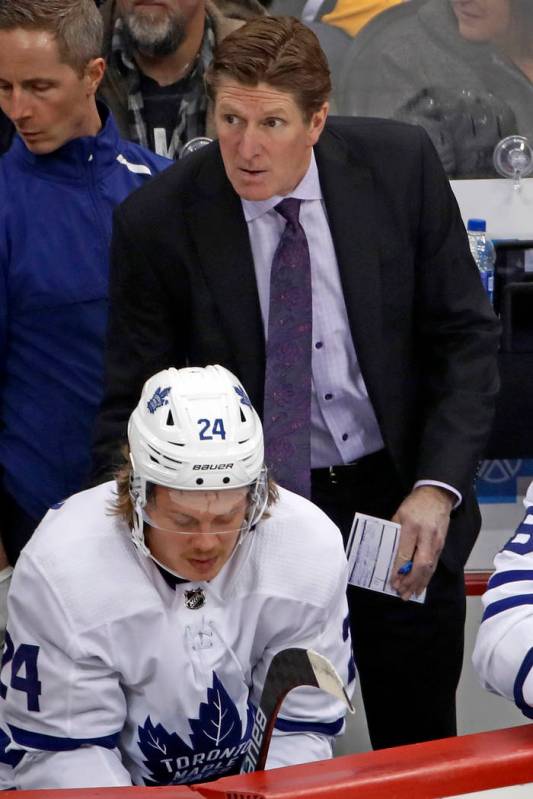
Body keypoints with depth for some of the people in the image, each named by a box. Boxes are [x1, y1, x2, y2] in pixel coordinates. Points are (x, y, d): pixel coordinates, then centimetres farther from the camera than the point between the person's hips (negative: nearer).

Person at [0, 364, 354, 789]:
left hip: (250, 777, 2)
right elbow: (59, 748, -15)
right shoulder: (59, 567, -22)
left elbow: (302, 727, -7)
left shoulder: (313, 548, -16)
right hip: (105, 781, -2)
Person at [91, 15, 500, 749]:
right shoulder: (158, 221, -15)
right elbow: (132, 407, -7)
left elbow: (465, 336, -4)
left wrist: (437, 487, -15)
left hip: (401, 499, 1)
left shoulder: (400, 166, -12)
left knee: (420, 746, 15)